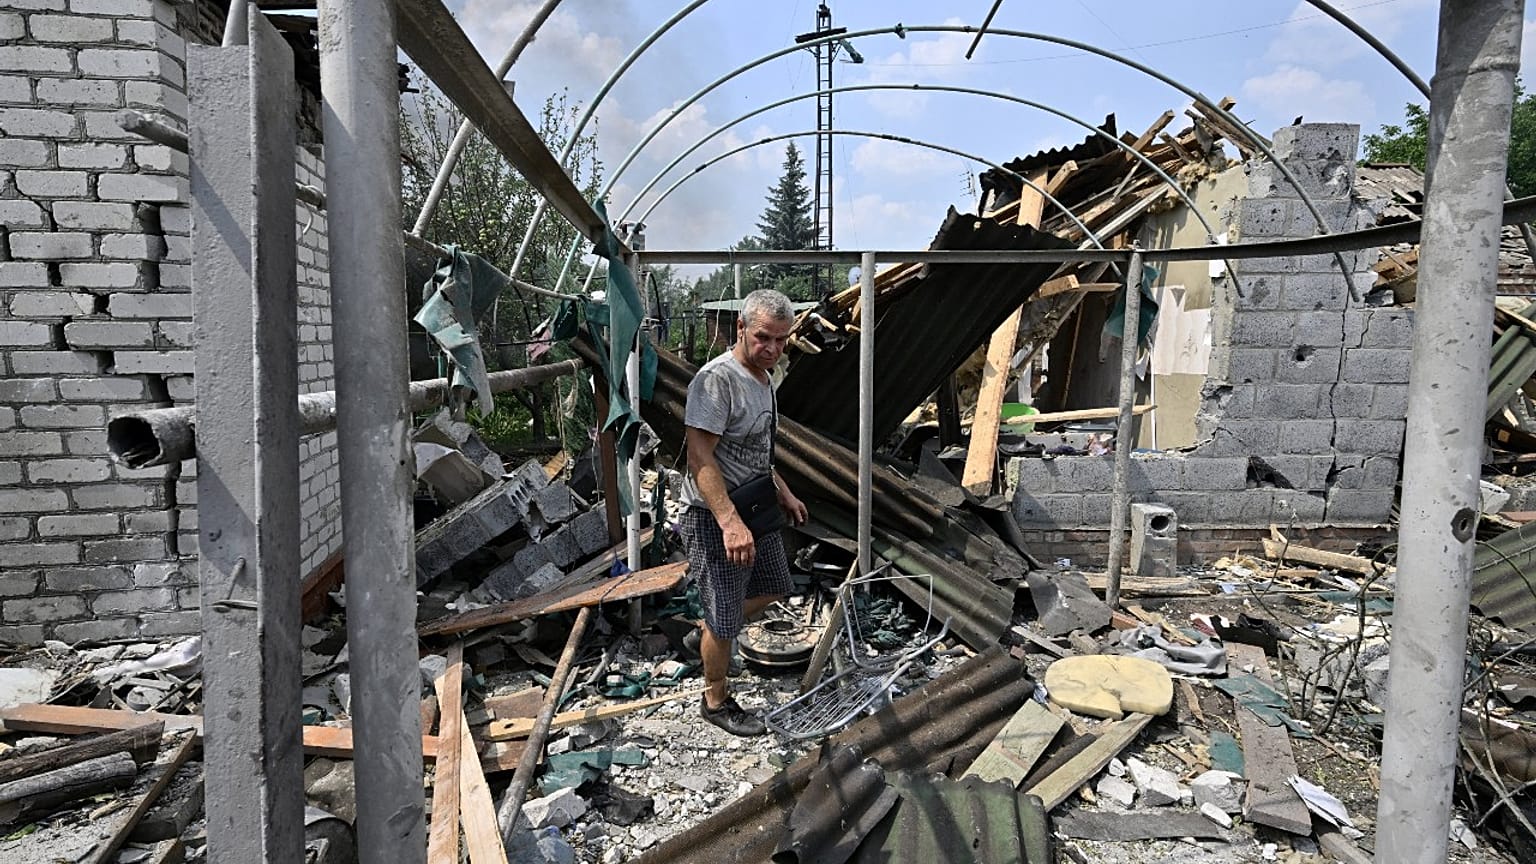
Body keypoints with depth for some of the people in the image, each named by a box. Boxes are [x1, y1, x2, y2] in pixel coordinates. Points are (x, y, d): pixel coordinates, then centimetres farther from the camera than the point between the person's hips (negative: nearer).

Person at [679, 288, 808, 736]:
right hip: (716, 519, -9)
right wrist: (729, 522, -36)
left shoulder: (762, 378, 8)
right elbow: (700, 458, -29)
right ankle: (716, 701, 26)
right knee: (724, 619, 3)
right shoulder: (716, 379, -23)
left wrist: (783, 492, 23)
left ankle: (710, 633, 45)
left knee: (774, 586, 25)